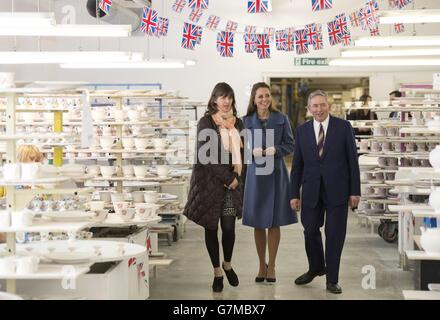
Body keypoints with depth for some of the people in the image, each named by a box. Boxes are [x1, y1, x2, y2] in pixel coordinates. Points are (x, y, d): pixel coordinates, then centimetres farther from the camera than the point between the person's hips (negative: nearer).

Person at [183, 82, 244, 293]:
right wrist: (227, 178, -12)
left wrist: (236, 176, -3)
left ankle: (227, 264, 26)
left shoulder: (237, 123, 9)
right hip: (209, 182, -3)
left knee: (229, 227, -1)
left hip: (231, 182, 3)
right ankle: (217, 272, 18)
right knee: (211, 227, 4)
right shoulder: (206, 123, -5)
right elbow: (206, 156, -11)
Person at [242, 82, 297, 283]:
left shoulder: (281, 119, 2)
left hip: (276, 173, 0)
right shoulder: (246, 121, 3)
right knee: (258, 223, 6)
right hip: (255, 173, 1)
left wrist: (275, 150, -16)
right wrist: (253, 151, -17)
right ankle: (262, 265, 20)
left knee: (274, 222, 4)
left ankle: (271, 266, 15)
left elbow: (290, 145, 2)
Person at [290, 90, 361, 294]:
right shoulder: (302, 131, 6)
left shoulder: (343, 127, -2)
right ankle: (316, 268, 35)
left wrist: (355, 191, -5)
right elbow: (297, 165, 7)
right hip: (311, 191, 2)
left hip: (337, 190, -2)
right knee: (310, 231, 9)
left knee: (335, 235, 3)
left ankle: (332, 279, 15)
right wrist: (294, 194, 4)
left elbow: (352, 160, -2)